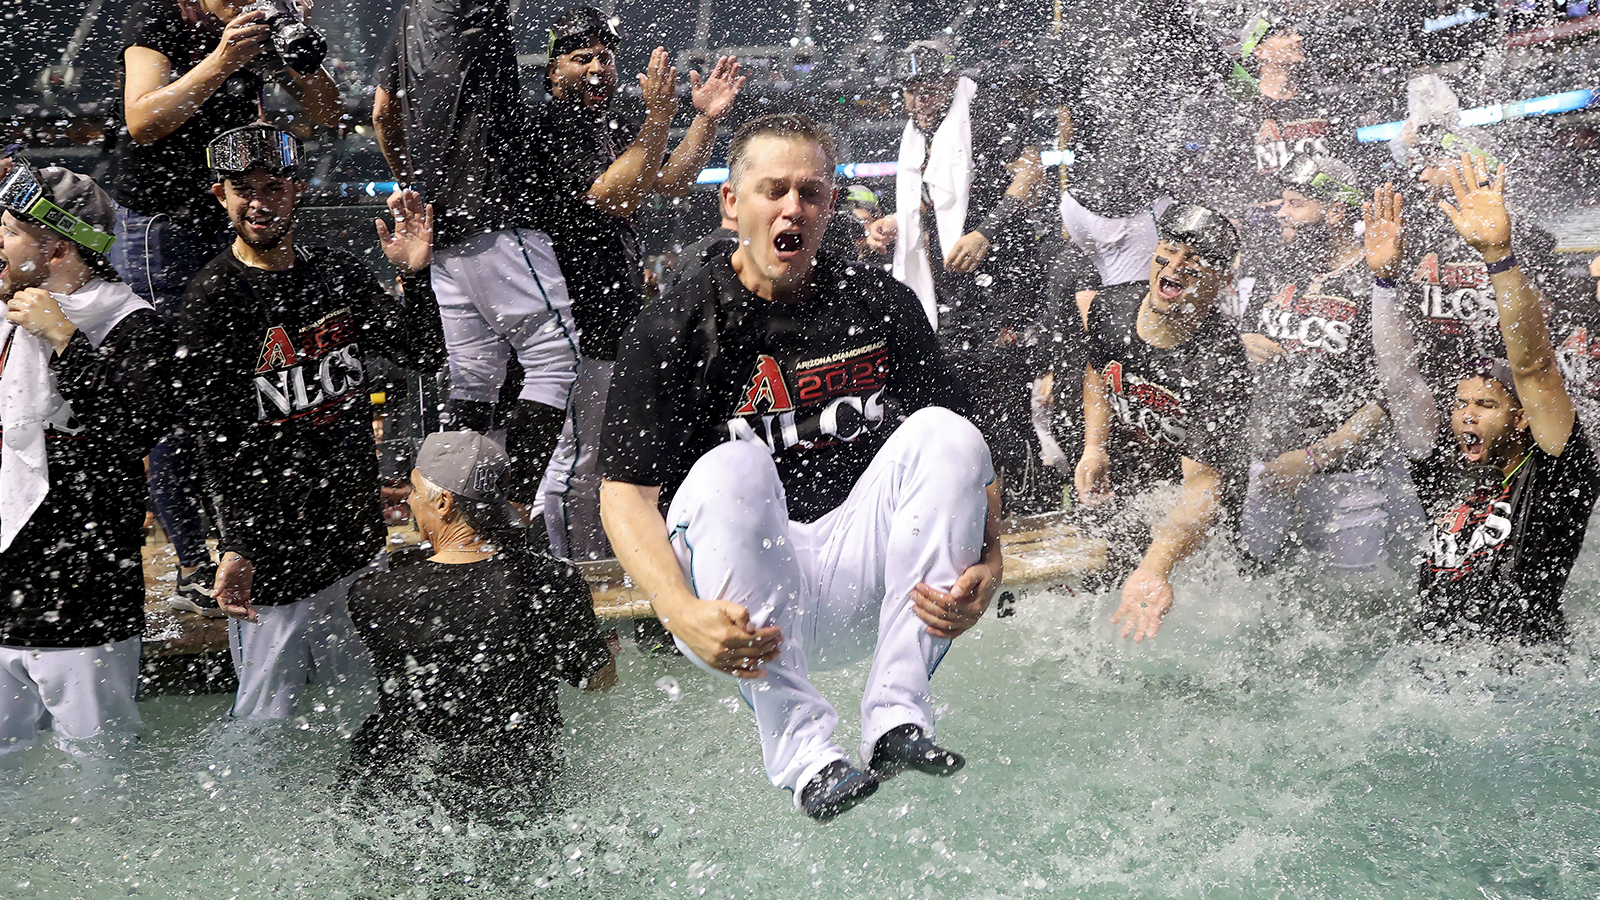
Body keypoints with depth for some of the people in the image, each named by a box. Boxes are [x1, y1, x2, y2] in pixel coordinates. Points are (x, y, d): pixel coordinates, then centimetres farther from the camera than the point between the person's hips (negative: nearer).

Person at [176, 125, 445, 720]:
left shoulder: (343, 275, 7)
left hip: (360, 535, 6)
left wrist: (416, 274, -10)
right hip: (274, 546, -5)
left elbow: (426, 358, 6)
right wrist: (236, 546, -23)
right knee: (266, 718, 1)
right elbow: (216, 436, -15)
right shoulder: (213, 297, -10)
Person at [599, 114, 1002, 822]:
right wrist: (684, 612, -28)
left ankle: (898, 715, -21)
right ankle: (801, 752, -32)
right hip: (743, 606, -3)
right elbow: (625, 496, -10)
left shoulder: (881, 305, 6)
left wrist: (988, 565, -16)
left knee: (946, 433, -17)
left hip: (865, 590, 3)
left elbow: (964, 462, 4)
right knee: (732, 469, -31)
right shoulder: (672, 330, -4)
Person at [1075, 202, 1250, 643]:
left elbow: (1203, 483, -39)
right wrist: (1093, 449, -6)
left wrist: (1156, 568, -53)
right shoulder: (1108, 308, -17)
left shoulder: (1220, 363, -34)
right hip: (1122, 477, 5)